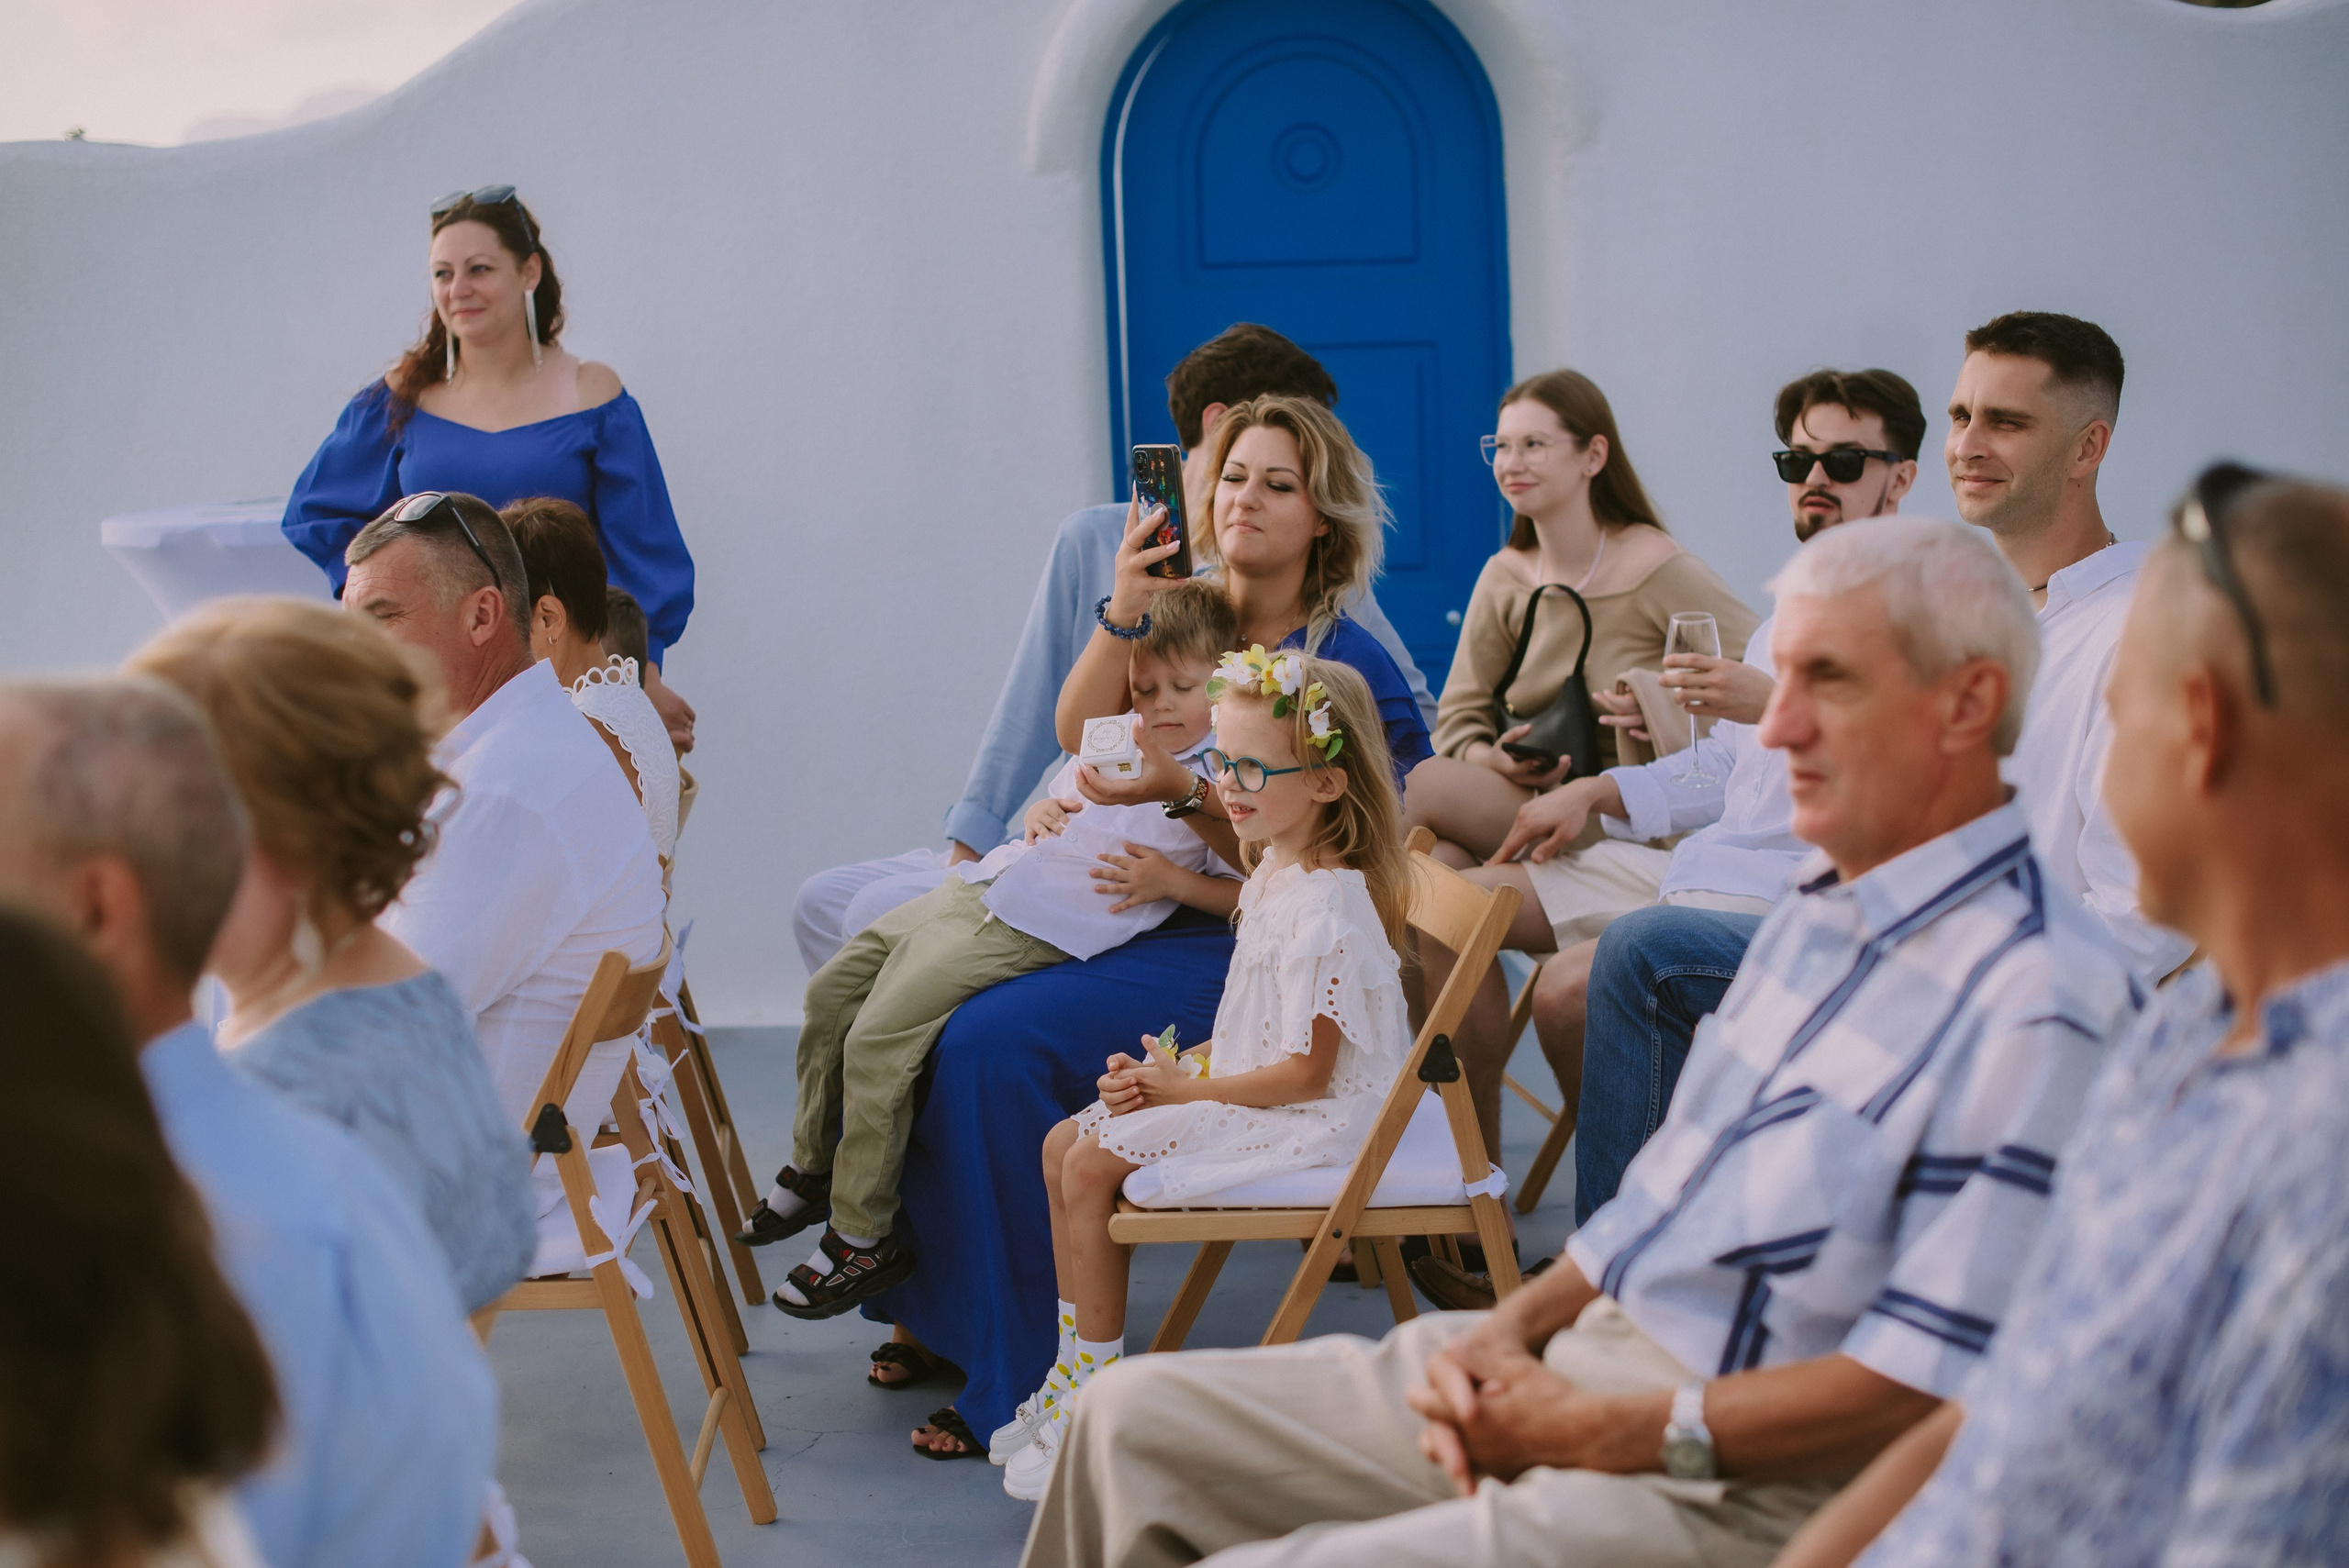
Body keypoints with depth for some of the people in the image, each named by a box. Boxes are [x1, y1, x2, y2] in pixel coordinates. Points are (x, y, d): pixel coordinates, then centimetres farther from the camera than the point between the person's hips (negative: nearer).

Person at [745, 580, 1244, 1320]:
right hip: (979, 888, 8)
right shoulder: (1113, 734, 15)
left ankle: (862, 1236, -4)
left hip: (1039, 928, -8)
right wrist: (1040, 812, 9)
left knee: (879, 1037, -16)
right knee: (832, 989, 9)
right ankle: (812, 1168, 27)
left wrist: (1170, 880, -17)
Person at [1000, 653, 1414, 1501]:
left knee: (1091, 1167, -16)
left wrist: (1186, 1089, -15)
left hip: (1314, 1119, -11)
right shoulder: (1277, 873, 8)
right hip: (1252, 1092, 11)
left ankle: (1088, 1398, -4)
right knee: (1064, 1144, 7)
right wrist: (1168, 1067, 2)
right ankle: (1075, 1379, 12)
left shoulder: (1327, 906, -24)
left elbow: (1306, 1072, -24)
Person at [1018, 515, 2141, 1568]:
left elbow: (1925, 1385, -21)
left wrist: (1605, 1431, -17)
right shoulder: (1821, 909, 14)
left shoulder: (2035, 996, -18)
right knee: (1136, 1416, 7)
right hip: (1588, 1348, 10)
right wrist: (1515, 1325, 2)